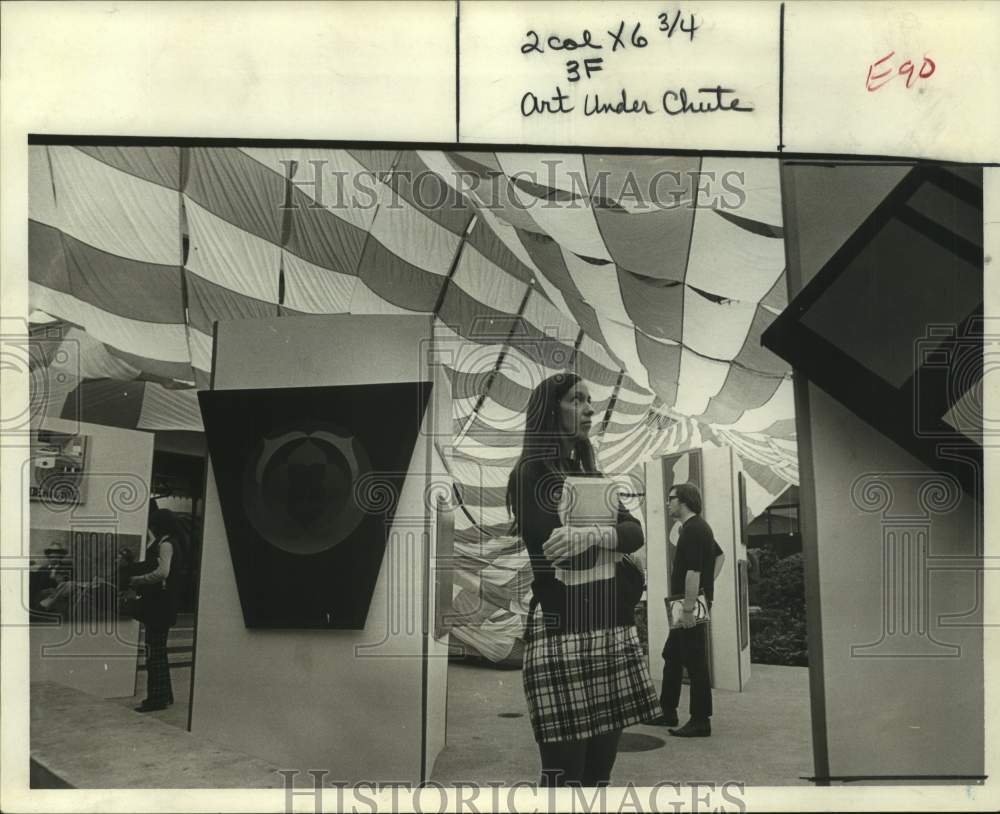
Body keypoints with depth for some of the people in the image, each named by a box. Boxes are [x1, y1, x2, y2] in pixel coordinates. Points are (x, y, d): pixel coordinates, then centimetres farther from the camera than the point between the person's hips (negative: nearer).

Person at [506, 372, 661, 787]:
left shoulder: (592, 475, 20)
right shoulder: (532, 472, -2)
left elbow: (635, 533, 3)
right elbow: (556, 548, -16)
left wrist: (592, 536, -16)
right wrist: (613, 537, -5)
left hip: (613, 629, 7)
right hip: (561, 632, -7)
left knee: (601, 766, 8)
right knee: (565, 772, -5)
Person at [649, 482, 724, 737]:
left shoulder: (693, 530, -17)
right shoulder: (700, 527, 16)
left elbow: (693, 572, -24)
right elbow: (720, 556, 30)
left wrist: (688, 608, -24)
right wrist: (708, 585, 22)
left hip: (691, 604, -11)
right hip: (690, 603, 11)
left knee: (695, 663, -4)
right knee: (671, 657, 16)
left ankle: (700, 721, 3)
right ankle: (667, 712, 25)